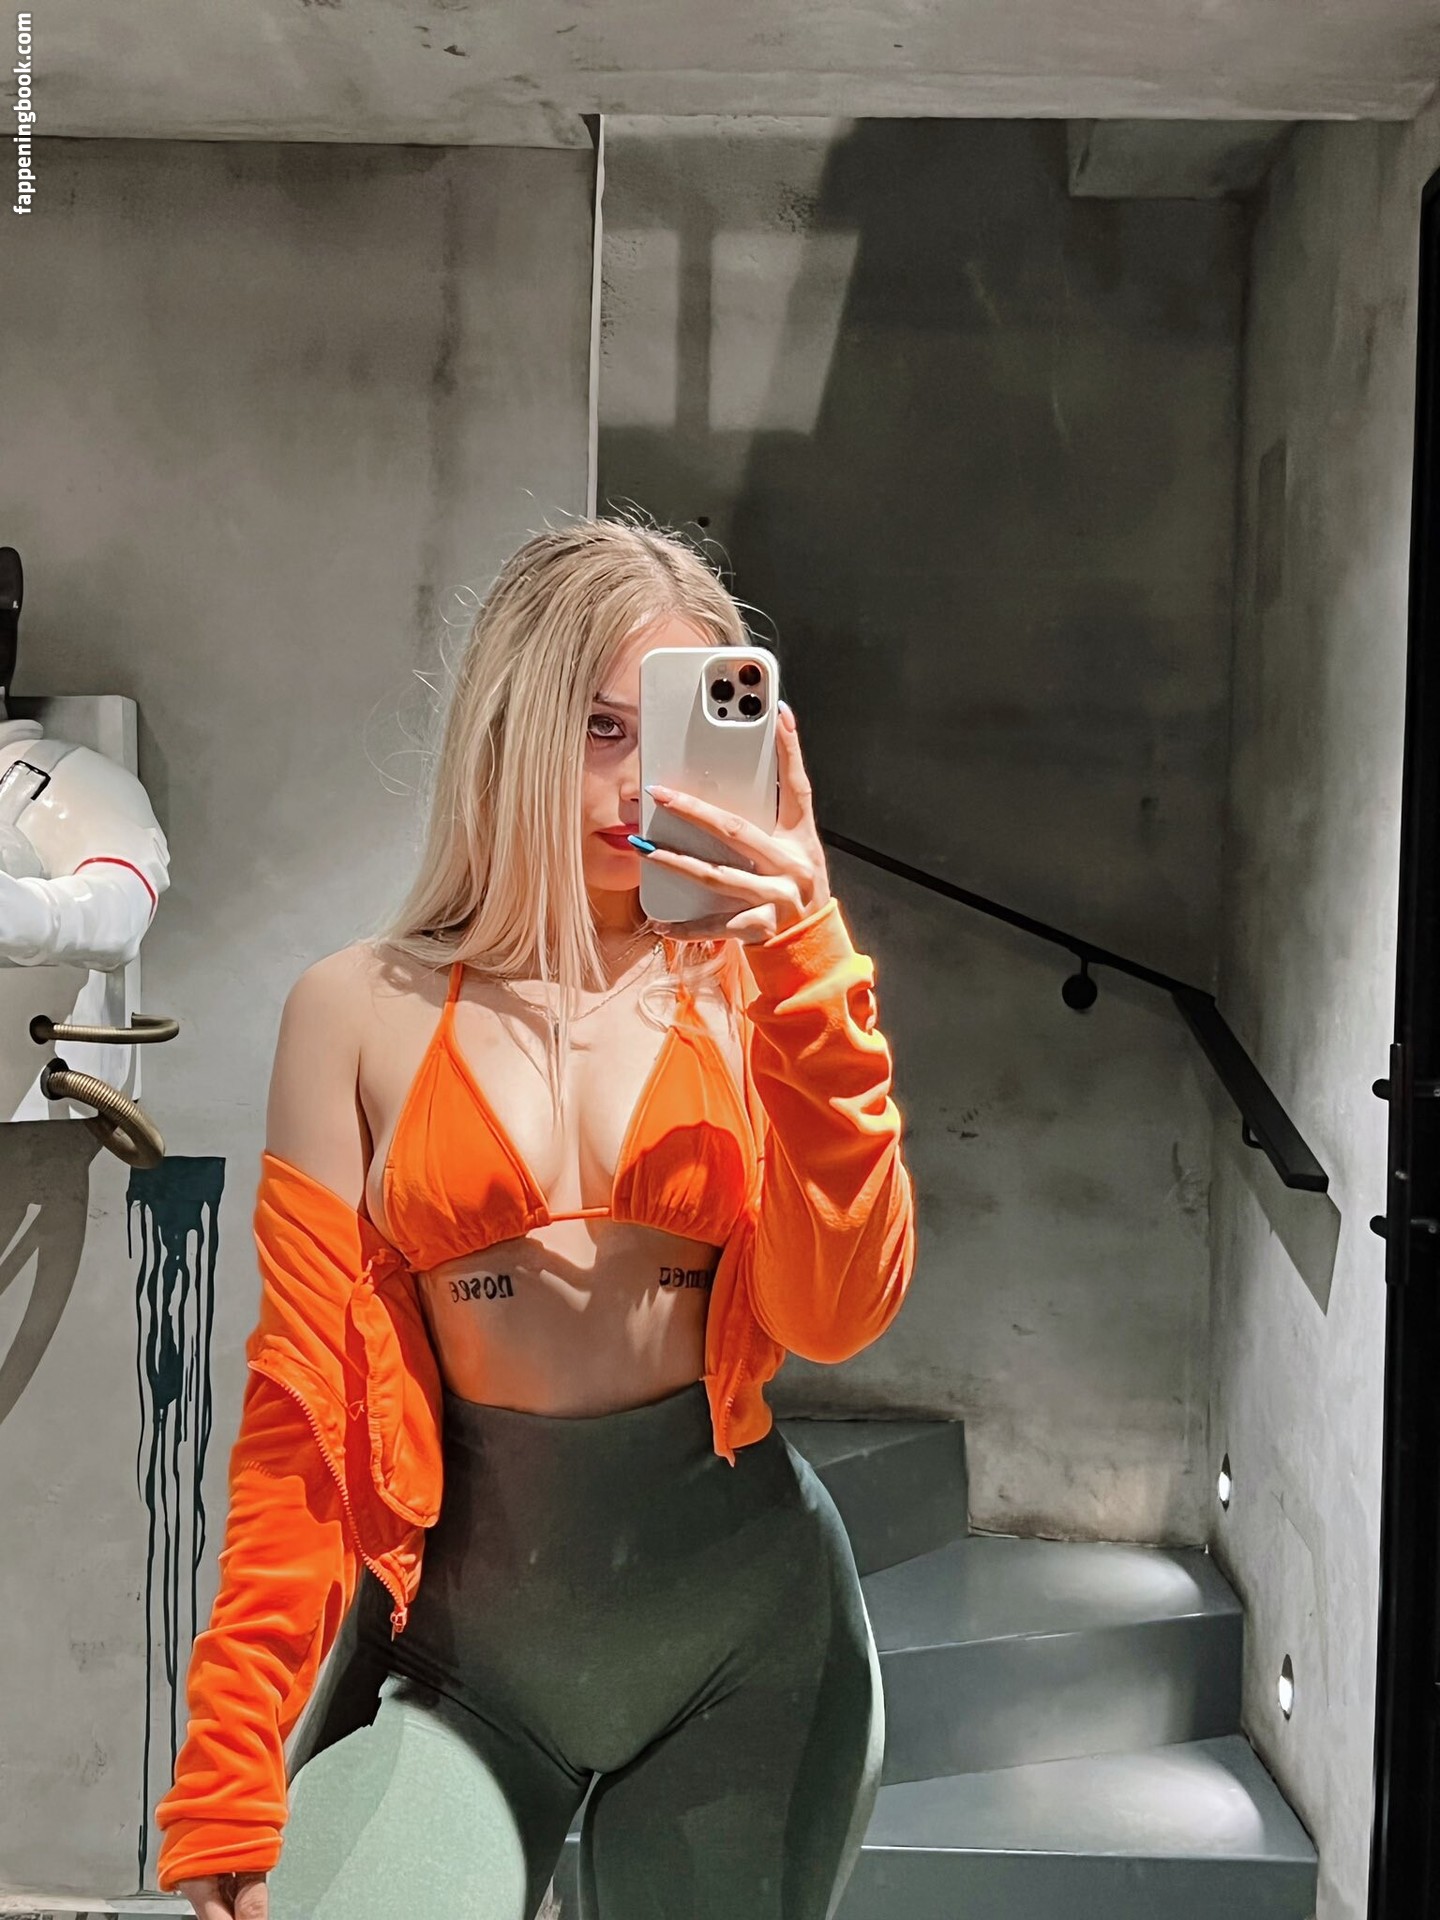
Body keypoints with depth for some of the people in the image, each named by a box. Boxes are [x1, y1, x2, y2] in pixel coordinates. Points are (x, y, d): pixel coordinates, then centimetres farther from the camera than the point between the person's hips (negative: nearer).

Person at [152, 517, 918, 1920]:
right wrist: (230, 1789, -5)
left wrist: (809, 960, -20)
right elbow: (302, 1404, -3)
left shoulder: (745, 989, -1)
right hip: (471, 1628, -1)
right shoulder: (362, 1011, -3)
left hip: (744, 1609, 1)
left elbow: (834, 1315, -12)